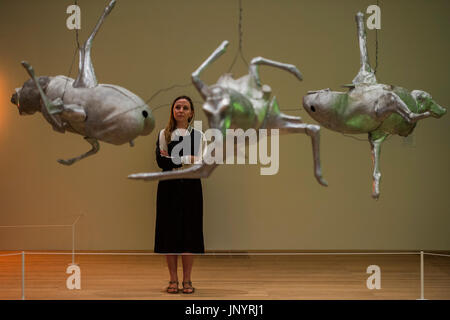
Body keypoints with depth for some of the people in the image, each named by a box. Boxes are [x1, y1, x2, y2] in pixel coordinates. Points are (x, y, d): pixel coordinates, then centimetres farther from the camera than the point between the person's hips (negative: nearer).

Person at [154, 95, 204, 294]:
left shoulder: (197, 135, 7)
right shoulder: (164, 134, 8)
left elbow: (197, 164, -3)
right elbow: (161, 161, -5)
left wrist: (172, 160, -11)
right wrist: (185, 160, -11)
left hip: (190, 187, 0)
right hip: (169, 187, 0)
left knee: (189, 231, -1)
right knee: (170, 231, 0)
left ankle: (187, 280, 6)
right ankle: (173, 279, 8)